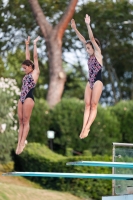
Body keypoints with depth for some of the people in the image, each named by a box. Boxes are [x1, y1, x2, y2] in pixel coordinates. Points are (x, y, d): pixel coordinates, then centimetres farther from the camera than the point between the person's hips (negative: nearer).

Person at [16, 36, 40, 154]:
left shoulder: (36, 72, 1)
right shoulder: (28, 74, 20)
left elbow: (35, 57, 1)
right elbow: (28, 58, 25)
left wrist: (35, 44, 6)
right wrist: (27, 45, 29)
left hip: (29, 98, -8)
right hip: (22, 98, 8)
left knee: (26, 121, -9)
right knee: (21, 121, 2)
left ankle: (22, 143, -12)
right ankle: (19, 143, -1)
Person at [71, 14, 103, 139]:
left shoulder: (98, 53, -4)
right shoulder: (91, 56, 13)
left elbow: (92, 38, -14)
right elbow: (83, 40, 13)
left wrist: (88, 25, -19)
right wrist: (75, 29, 11)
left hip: (97, 82, -8)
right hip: (90, 82, 8)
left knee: (93, 106, -7)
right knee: (87, 105, 0)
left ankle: (87, 128, -12)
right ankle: (84, 128, -6)